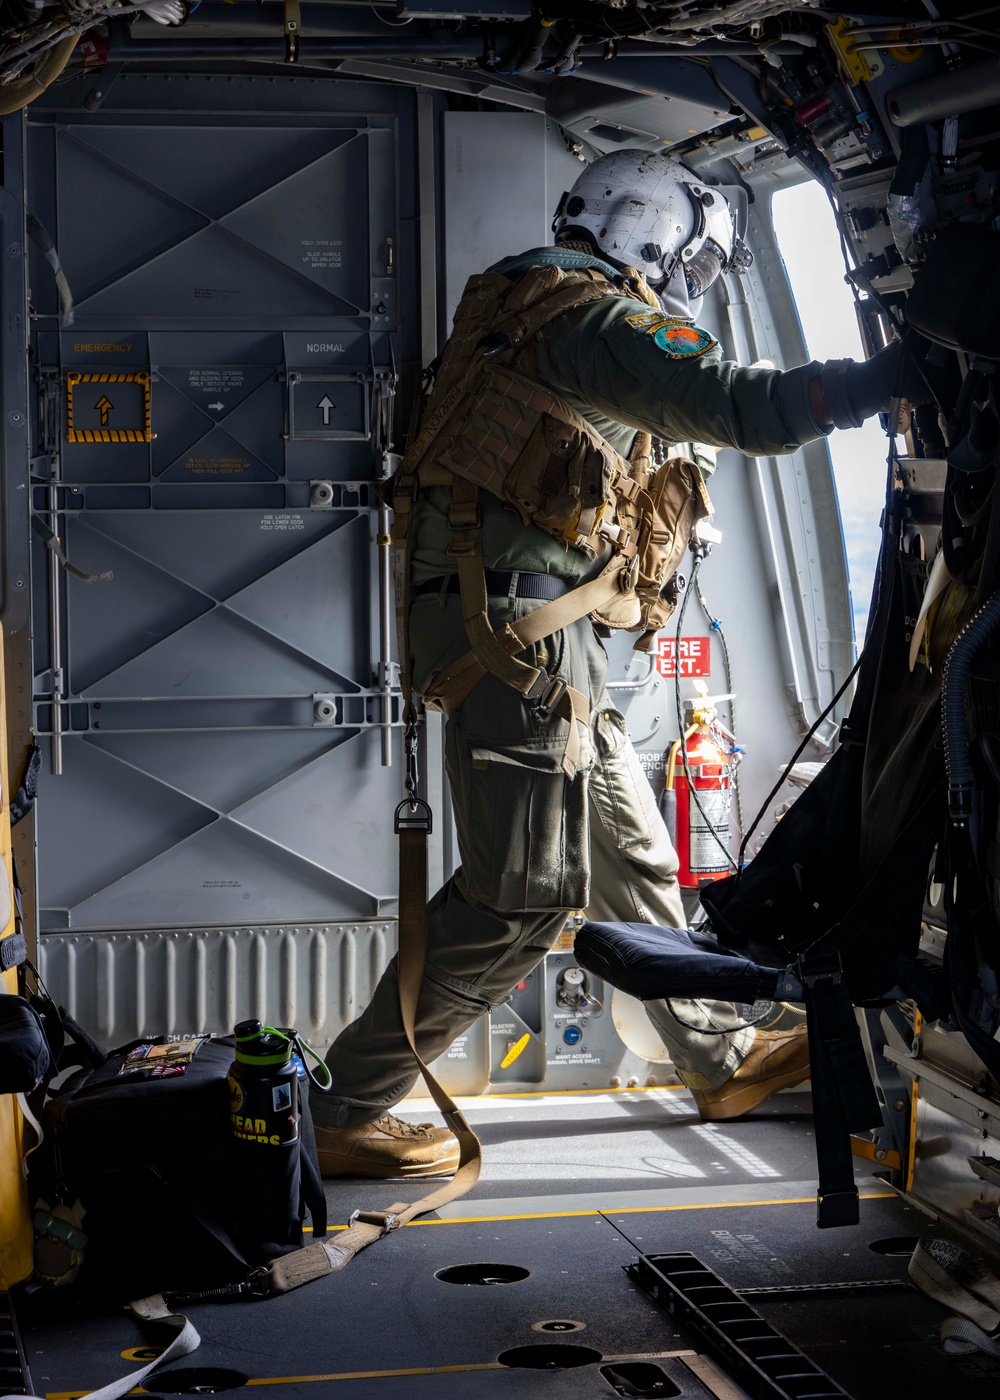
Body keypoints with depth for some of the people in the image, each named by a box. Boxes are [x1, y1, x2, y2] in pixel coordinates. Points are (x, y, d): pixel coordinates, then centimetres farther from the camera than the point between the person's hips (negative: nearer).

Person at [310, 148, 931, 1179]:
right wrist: (894, 373, -14)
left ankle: (720, 1058, 30)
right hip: (514, 625, -11)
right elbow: (744, 409, -21)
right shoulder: (595, 319, -10)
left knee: (629, 850, 17)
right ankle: (342, 1112, -5)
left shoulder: (538, 310, 22)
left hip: (539, 634, 11)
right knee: (527, 888, -10)